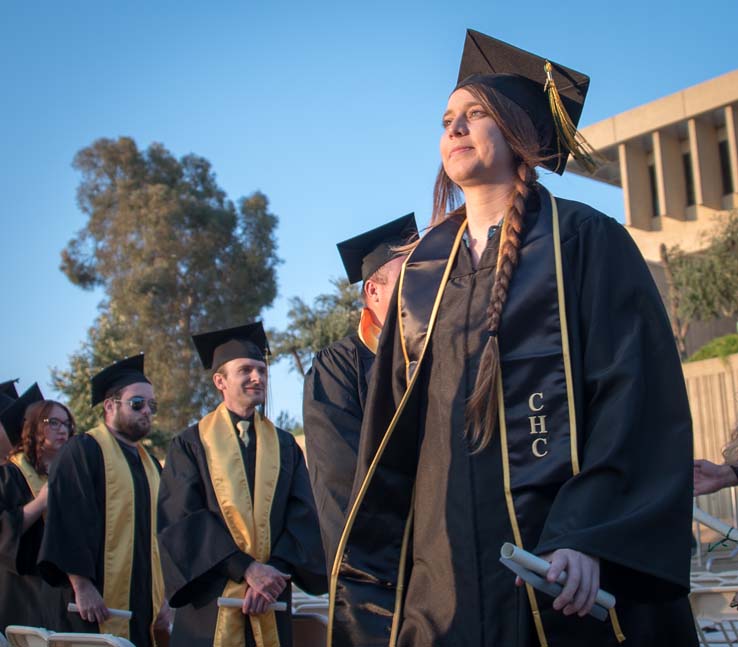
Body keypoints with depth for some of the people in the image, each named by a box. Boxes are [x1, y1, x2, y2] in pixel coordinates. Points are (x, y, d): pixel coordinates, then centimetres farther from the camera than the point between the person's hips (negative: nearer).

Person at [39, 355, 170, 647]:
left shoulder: (150, 464, 18)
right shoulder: (84, 450, -5)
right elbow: (68, 521, -13)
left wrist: (165, 598, 11)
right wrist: (82, 586, -20)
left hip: (147, 607, 7)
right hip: (100, 604, -7)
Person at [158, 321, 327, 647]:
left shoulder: (285, 446, 11)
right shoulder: (191, 445, 3)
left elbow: (302, 516, 2)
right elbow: (182, 519, -7)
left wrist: (276, 572, -14)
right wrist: (247, 569, -16)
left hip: (271, 604, 2)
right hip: (211, 600, -2)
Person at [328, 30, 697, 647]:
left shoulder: (585, 239, 0)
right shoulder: (422, 268, 13)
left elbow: (637, 393, -9)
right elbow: (393, 416, 13)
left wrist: (590, 535, -19)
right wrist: (370, 561, 8)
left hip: (565, 548, -4)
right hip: (447, 551, 4)